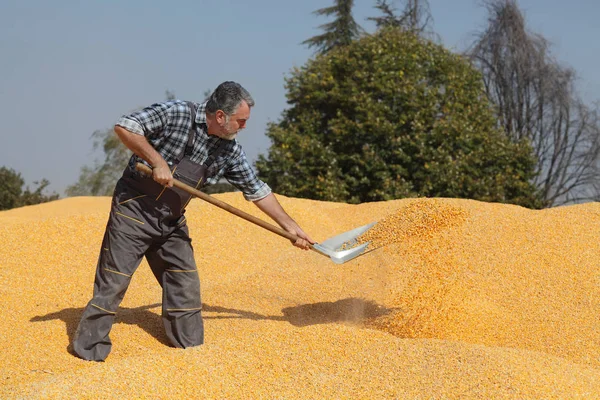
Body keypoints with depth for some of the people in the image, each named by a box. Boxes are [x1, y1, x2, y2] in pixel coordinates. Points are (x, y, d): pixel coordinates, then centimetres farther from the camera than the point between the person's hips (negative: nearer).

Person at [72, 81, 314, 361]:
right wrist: (157, 161, -26)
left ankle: (191, 349, 21)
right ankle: (89, 353, 3)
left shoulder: (229, 151, 1)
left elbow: (256, 190, 10)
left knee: (185, 286, 7)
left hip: (172, 223, 6)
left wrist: (291, 227, 10)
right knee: (112, 283, -6)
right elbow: (124, 127, -19)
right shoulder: (176, 114, -17)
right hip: (134, 212, -6)